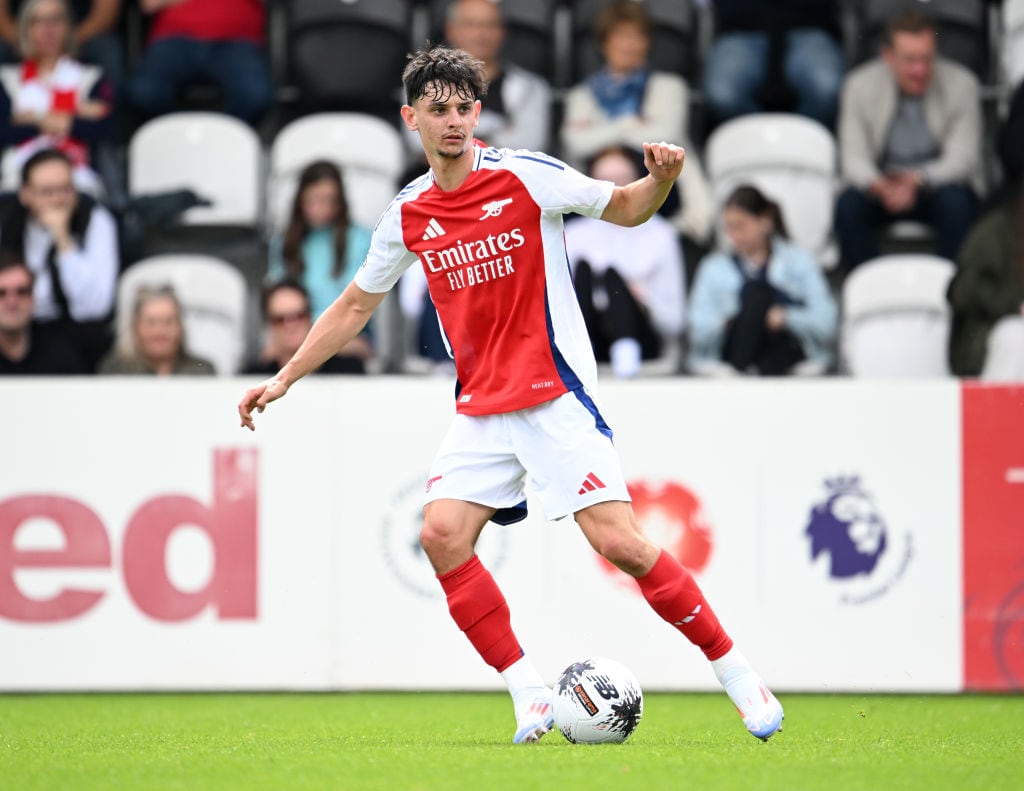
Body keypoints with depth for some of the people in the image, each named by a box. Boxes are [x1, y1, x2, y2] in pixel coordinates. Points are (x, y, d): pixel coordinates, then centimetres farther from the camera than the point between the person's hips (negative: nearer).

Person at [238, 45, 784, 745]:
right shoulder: (408, 216, 7)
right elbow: (356, 306, 20)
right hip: (481, 409, 5)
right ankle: (528, 691, -5)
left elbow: (624, 208, 6)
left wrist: (661, 178, -17)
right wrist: (284, 379, 18)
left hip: (557, 396, -5)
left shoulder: (526, 176, -6)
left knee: (618, 540, -14)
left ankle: (734, 671, -1)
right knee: (442, 534, -15)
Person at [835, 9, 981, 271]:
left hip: (939, 183, -1)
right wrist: (881, 187, -33)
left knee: (956, 203, -34)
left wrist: (917, 181, -33)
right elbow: (854, 159, -10)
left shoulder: (961, 84, -12)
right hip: (882, 184, 1)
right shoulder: (860, 85, -8)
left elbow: (962, 158, -14)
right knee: (848, 206, -29)